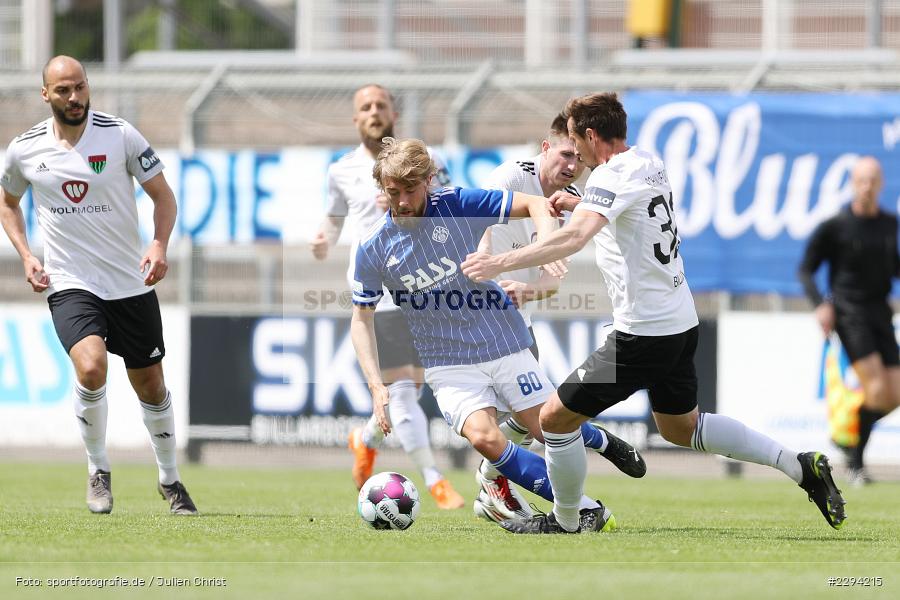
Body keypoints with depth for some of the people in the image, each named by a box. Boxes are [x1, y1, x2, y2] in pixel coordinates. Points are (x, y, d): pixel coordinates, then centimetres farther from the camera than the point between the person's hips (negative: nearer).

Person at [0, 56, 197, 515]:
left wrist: (159, 244, -18)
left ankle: (170, 480, 31)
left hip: (131, 284, 1)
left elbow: (162, 196, 0)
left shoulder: (121, 136, -7)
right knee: (91, 368, -26)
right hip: (70, 285, -1)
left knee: (151, 386, 8)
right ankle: (98, 470, -5)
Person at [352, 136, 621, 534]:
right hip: (448, 364, 0)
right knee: (484, 437, -25)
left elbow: (536, 205, -6)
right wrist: (377, 386, -6)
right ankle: (584, 509, -18)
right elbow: (362, 317, 5)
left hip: (505, 345, 0)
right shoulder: (373, 248, -6)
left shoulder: (458, 205, -10)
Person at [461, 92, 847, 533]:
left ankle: (564, 522, 14)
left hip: (643, 333, -9)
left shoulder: (613, 174, -17)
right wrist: (575, 203, 25)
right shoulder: (649, 163, 10)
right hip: (681, 322, 9)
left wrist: (500, 263, -37)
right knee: (681, 427, 26)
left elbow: (574, 237, -35)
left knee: (555, 417, 2)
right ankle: (802, 467, 20)